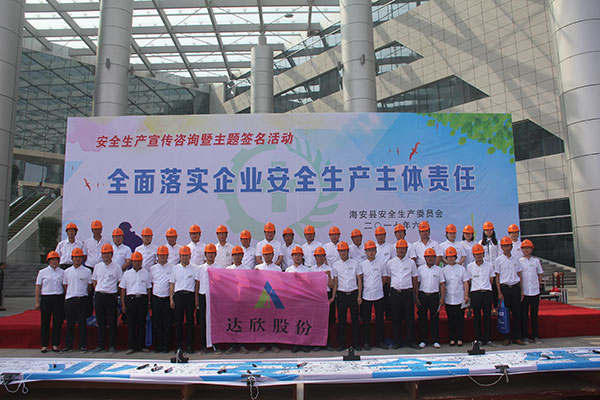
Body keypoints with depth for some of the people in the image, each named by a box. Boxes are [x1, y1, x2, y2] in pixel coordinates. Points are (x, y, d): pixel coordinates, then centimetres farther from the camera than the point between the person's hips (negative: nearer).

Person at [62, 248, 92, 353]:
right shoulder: (67, 271, 11)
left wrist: (85, 295, 7)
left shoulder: (87, 271, 2)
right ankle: (68, 345, 17)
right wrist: (67, 297, 11)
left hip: (82, 300, -3)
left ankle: (83, 345, 7)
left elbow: (90, 287, 7)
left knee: (82, 323, 0)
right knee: (70, 323, 7)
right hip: (69, 300, 3)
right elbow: (65, 286, 16)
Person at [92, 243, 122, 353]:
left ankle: (112, 345, 8)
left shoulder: (117, 267, 0)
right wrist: (98, 291, 9)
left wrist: (114, 291, 0)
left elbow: (120, 282, 3)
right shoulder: (97, 266, 11)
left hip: (111, 296, -3)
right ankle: (100, 345, 17)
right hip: (99, 296, 3)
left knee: (112, 322, 1)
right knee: (100, 322, 8)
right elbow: (94, 281, 18)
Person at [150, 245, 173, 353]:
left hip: (167, 298, -2)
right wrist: (149, 299, 8)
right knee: (156, 323, 6)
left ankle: (166, 346, 9)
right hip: (156, 298, 2)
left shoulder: (172, 268, 3)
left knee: (167, 324, 0)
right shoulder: (152, 268, 11)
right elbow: (150, 283, 14)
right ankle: (158, 345, 16)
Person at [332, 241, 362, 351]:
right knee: (341, 319, 4)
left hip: (353, 293, -1)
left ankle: (356, 343, 12)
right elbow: (335, 282, 9)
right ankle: (341, 343, 13)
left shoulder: (355, 263, 3)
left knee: (355, 318, 2)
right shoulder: (335, 265, 6)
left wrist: (359, 296, -2)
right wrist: (333, 296, 2)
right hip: (341, 294, 1)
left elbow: (359, 280, 4)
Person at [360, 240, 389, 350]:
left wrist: (378, 287, 4)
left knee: (379, 319, 6)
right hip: (366, 295, 0)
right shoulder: (362, 265, 3)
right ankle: (366, 342, 12)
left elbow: (384, 278, 10)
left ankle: (379, 341, 17)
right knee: (366, 320, 4)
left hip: (379, 295, 0)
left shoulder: (381, 263, 3)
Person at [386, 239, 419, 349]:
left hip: (408, 292, 0)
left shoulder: (411, 262, 7)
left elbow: (415, 279, 9)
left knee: (410, 318, 2)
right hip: (395, 292, 0)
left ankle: (410, 341, 13)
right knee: (396, 318, 4)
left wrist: (416, 295, 6)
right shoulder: (390, 263, 7)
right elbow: (387, 278, 10)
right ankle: (397, 341, 13)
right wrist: (388, 293, 4)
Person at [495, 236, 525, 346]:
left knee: (517, 313, 5)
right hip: (504, 287, -3)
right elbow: (497, 277, -1)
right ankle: (506, 338, 9)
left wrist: (521, 290, 8)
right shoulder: (499, 260, 0)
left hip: (516, 287, 3)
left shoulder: (515, 259, 10)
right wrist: (499, 292, -7)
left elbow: (519, 275, 13)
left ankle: (517, 337, 13)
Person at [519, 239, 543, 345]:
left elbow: (540, 274, 15)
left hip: (535, 292, 2)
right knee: (524, 315, 3)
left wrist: (538, 285, 8)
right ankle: (525, 336, 10)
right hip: (523, 292, -2)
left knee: (534, 314, 7)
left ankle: (535, 336, 17)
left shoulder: (536, 261, 7)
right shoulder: (518, 261, -1)